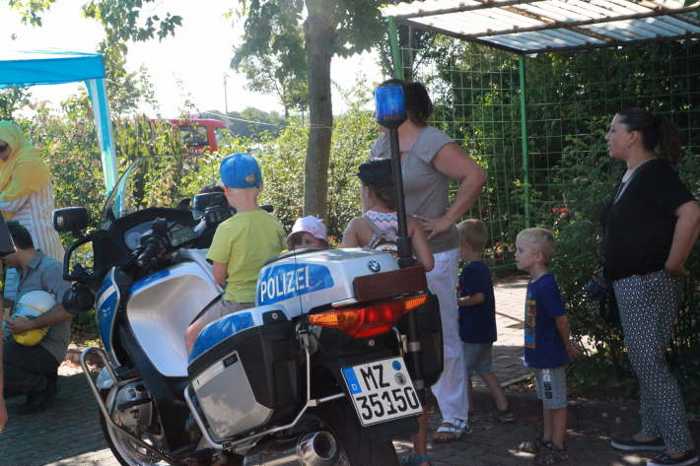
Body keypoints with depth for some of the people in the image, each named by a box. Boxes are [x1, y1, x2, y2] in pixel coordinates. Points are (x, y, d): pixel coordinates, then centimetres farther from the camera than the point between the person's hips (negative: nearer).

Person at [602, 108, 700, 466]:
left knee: (650, 364, -6)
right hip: (631, 285, 10)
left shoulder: (654, 172, -15)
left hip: (648, 284, -10)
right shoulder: (629, 178, 13)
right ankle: (653, 433, 28)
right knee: (644, 363, 17)